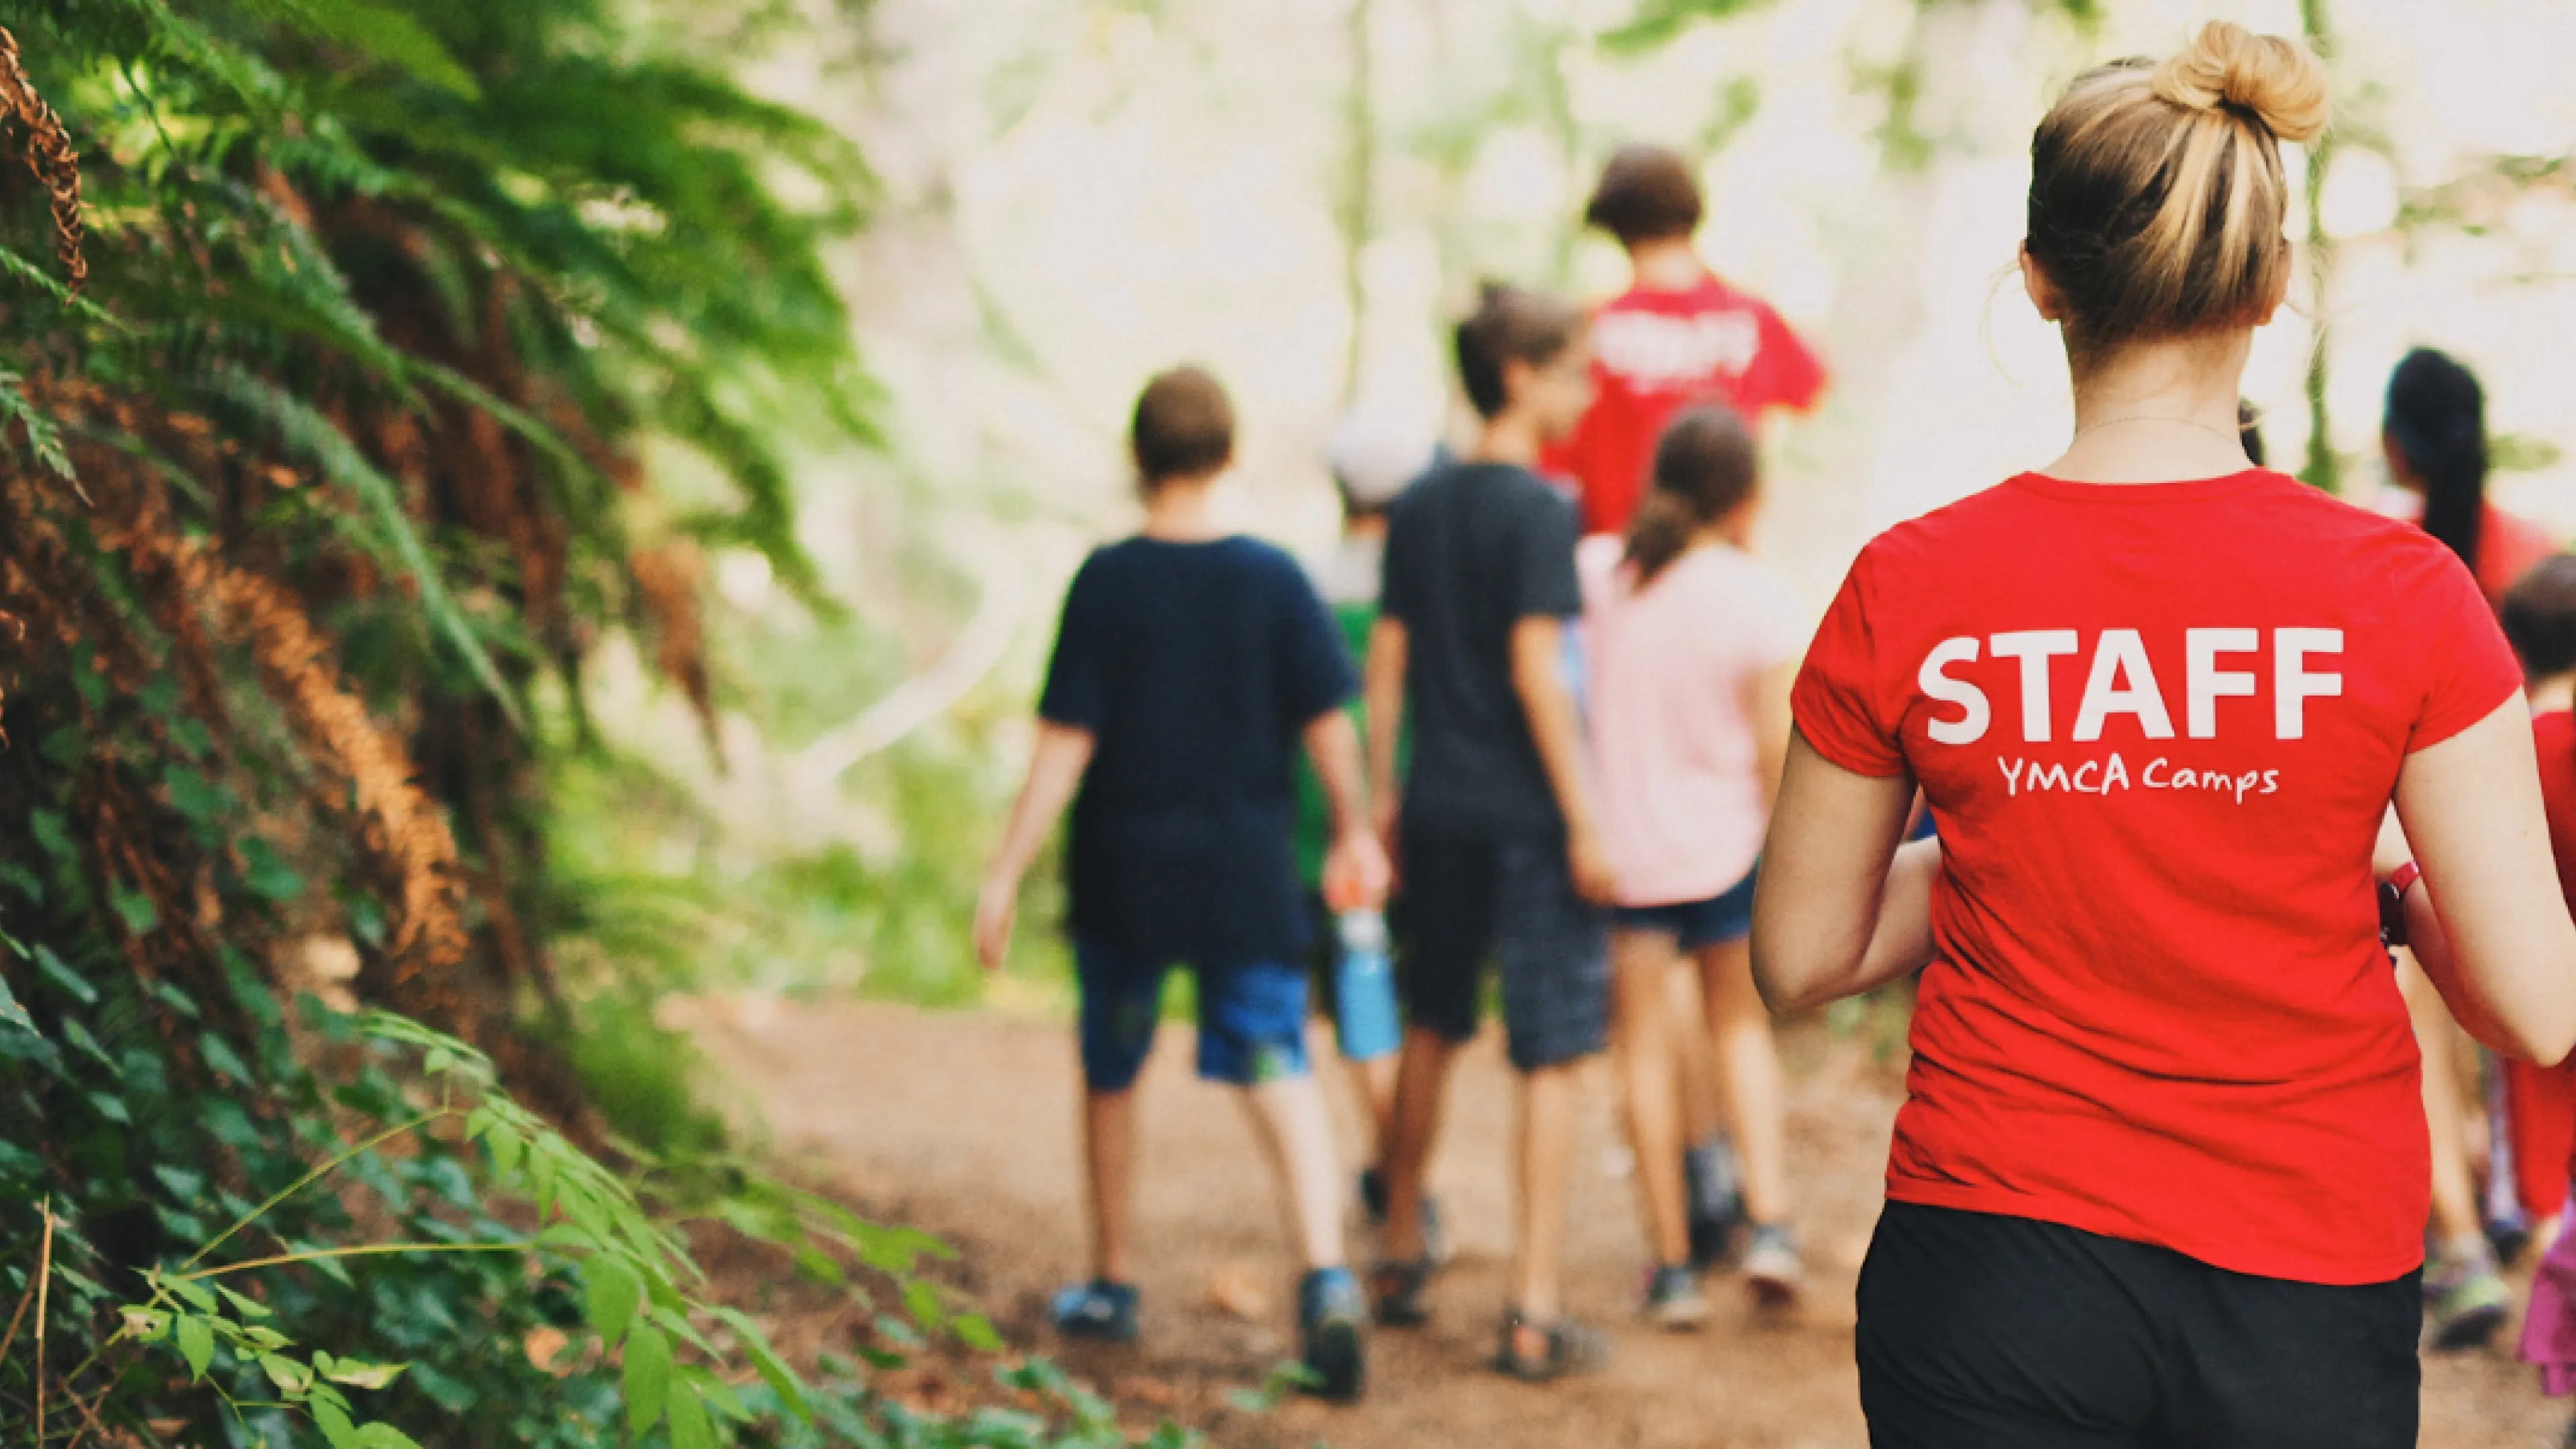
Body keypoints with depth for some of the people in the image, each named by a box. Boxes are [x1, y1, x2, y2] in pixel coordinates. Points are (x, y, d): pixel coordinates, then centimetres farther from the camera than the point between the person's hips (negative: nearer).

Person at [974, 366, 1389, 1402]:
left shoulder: (1108, 582, -9)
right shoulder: (1272, 578, -4)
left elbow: (1066, 742, -11)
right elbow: (1327, 723, -2)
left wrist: (1005, 873, -7)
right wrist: (1354, 832, 12)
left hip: (1124, 871, -1)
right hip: (1245, 879, 1)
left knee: (1111, 1075, 17)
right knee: (1280, 1073, -1)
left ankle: (1111, 1286, 30)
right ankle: (1325, 1275, -21)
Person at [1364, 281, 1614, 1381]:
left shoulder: (1418, 508, 8)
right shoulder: (1537, 510, -12)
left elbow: (1385, 661, 10)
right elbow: (1536, 670, -17)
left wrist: (1382, 796, 18)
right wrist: (1584, 820, -14)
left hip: (1437, 808, 7)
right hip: (1525, 816, -7)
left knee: (1430, 1031, 20)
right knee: (1549, 1060, -2)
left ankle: (1401, 1259, 32)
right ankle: (1534, 1313, -3)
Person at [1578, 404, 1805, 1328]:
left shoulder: (1600, 571, -4)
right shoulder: (1757, 599, -11)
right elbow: (1776, 749, -9)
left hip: (1620, 844, 1)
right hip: (1724, 843, -1)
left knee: (1646, 1044, 7)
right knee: (1741, 1027, 18)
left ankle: (1672, 1265, 8)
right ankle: (1768, 1222, 5)